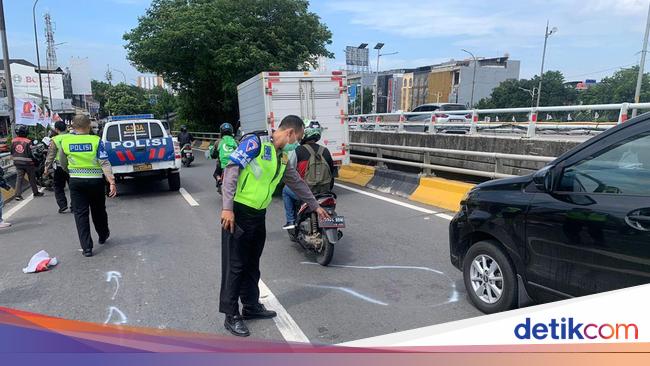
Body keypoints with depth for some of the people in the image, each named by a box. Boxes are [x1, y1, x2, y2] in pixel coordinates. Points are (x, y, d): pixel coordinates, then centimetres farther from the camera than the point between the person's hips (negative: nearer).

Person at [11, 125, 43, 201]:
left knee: (19, 178, 6)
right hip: (27, 163, -4)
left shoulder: (13, 141, -1)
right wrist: (35, 161, -3)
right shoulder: (28, 142, -18)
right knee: (32, 178, 10)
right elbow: (30, 154, -17)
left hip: (17, 163, 4)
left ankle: (18, 195, 0)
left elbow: (12, 152, 8)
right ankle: (36, 192, 22)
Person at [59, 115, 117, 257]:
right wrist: (112, 182, -19)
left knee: (80, 213, 4)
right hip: (95, 181, -1)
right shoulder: (96, 140, -9)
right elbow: (105, 163, -17)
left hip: (76, 181, 1)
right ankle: (103, 236, 39)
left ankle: (86, 247, 1)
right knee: (98, 211, 18)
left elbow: (63, 163, 13)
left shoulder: (65, 140, -1)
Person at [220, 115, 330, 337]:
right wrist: (227, 208, -24)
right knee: (235, 265, 0)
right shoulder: (255, 142, -13)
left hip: (258, 215, 8)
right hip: (238, 213, -8)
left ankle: (251, 306, 31)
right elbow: (231, 170, -19)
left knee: (252, 264, 17)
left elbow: (297, 183, 25)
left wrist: (315, 206, 33)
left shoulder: (282, 158, 12)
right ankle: (231, 316, 11)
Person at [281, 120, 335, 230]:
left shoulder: (299, 150, -9)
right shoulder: (325, 151, 5)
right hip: (324, 192, 5)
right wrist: (329, 190, 24)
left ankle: (291, 221, 22)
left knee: (285, 190, 23)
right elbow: (332, 172, 12)